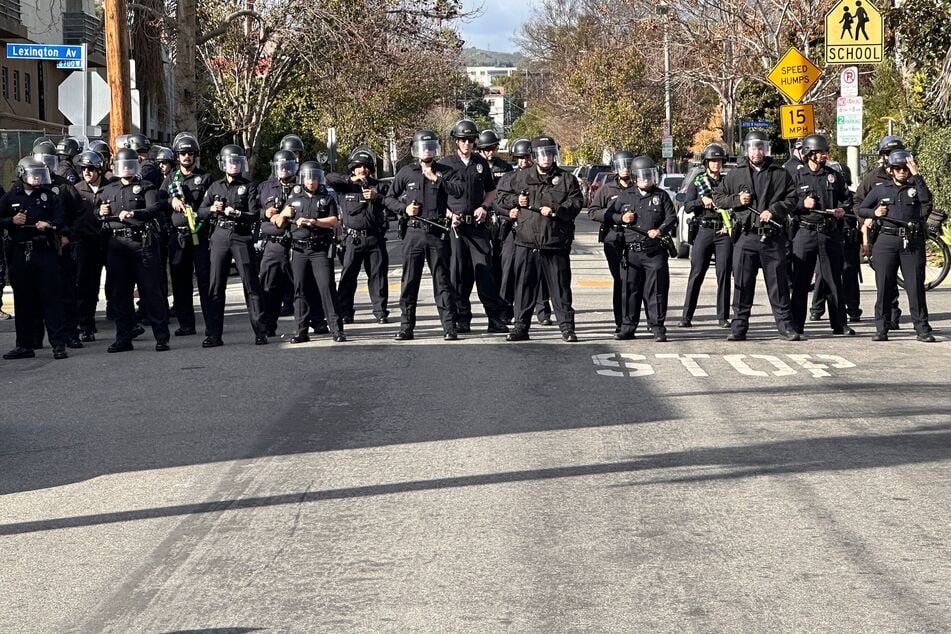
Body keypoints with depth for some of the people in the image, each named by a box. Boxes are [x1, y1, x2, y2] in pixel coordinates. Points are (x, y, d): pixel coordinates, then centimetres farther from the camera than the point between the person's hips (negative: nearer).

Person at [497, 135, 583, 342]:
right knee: (524, 286, 5)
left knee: (560, 287, 2)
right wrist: (516, 201, -1)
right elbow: (504, 197, 20)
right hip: (526, 242, 2)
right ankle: (521, 326, 12)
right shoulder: (521, 177, 12)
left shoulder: (566, 179, 5)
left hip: (556, 244, -2)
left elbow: (576, 203, -4)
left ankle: (567, 327, 8)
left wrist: (555, 210, -16)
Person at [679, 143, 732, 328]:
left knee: (724, 273, -2)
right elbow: (687, 207, 2)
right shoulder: (697, 182, 9)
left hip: (724, 232, 1)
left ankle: (723, 317, 3)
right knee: (697, 273, -3)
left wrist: (730, 225, -3)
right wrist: (702, 201, -14)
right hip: (703, 231, -1)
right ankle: (686, 316, 0)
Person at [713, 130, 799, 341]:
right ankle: (738, 327, 7)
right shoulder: (736, 174, 9)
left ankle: (785, 325, 7)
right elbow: (717, 197, 13)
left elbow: (792, 199, 6)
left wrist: (774, 210, -9)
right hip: (745, 236, 1)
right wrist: (736, 200, -5)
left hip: (772, 237, 0)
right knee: (742, 284, 2)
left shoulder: (780, 174, 8)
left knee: (778, 283, 2)